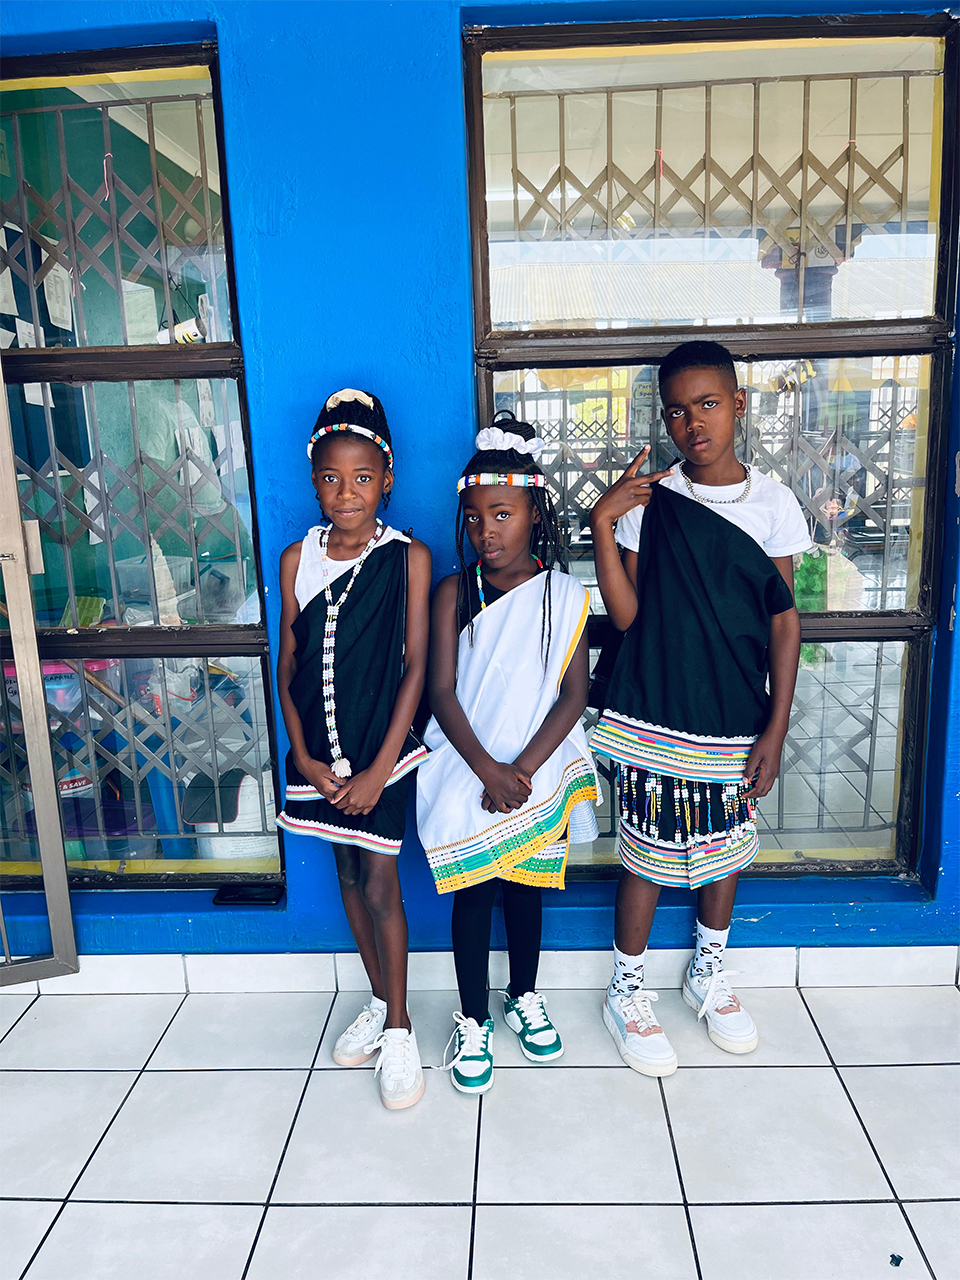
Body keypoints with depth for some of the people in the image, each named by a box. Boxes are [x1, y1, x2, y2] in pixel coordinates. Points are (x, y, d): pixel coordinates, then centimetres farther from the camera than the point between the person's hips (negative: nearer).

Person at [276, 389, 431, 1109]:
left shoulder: (409, 557, -9)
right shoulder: (298, 558, 0)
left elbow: (416, 665, -10)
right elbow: (288, 662, 3)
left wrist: (381, 767, -13)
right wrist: (302, 754, -5)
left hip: (382, 746, -4)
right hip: (322, 749, 4)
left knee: (380, 882, 0)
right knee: (349, 875, 16)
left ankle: (399, 1030, 19)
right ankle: (380, 1001, 35)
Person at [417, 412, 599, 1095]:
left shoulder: (566, 595, -4)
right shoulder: (454, 593, -4)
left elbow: (573, 693, -7)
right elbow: (442, 692, -8)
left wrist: (521, 770, -15)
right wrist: (486, 769, -17)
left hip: (537, 772, 1)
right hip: (465, 772, 0)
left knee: (526, 887, 16)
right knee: (472, 895, 8)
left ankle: (526, 998, 40)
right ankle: (473, 1022, 27)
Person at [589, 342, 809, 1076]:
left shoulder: (773, 503, -2)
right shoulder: (646, 500, -5)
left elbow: (785, 622, 0)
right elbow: (626, 614, -8)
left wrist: (776, 726, -4)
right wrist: (602, 525, -19)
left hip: (736, 719, 2)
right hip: (655, 717, -2)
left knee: (726, 848, 17)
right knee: (648, 855, 7)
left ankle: (709, 973, 42)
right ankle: (628, 992, 29)